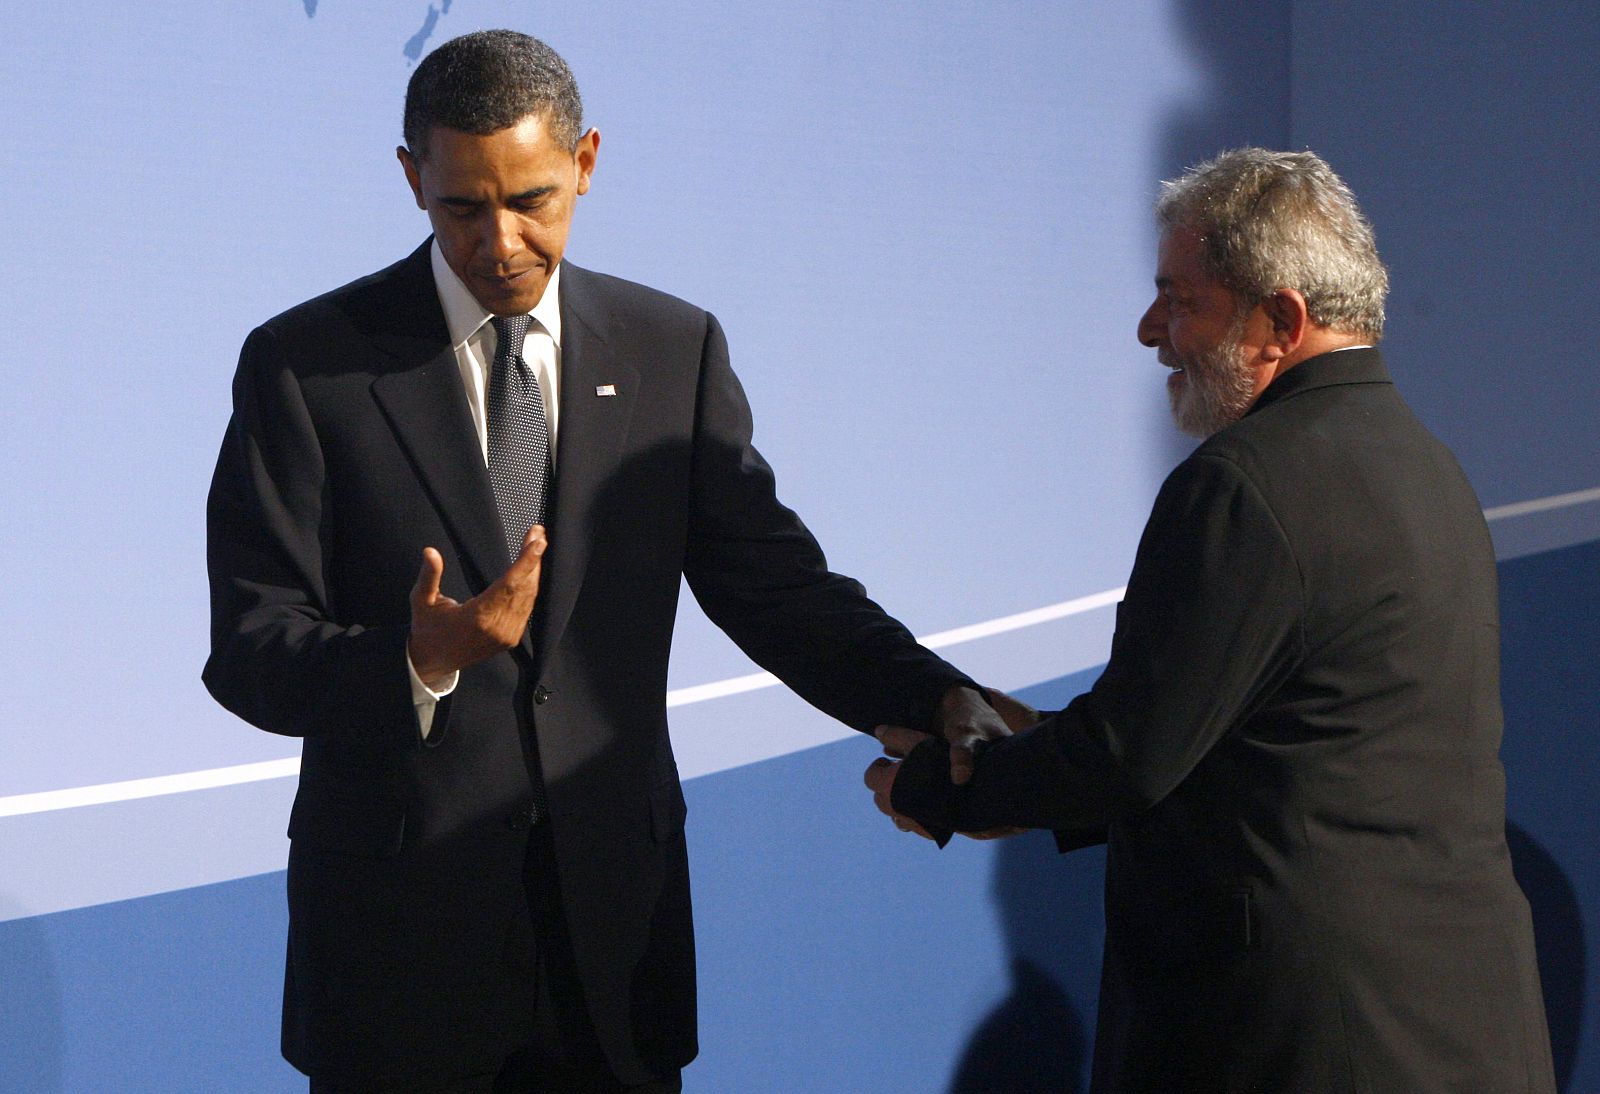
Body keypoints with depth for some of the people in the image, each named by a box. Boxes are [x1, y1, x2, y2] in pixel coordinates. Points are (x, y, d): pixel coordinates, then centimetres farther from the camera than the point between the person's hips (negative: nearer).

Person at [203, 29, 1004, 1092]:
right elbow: (249, 650, -8)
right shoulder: (307, 364, -5)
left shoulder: (676, 350, 4)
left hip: (614, 915, 2)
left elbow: (776, 583, 2)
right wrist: (419, 661, -27)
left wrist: (938, 698, -14)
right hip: (402, 923, -2)